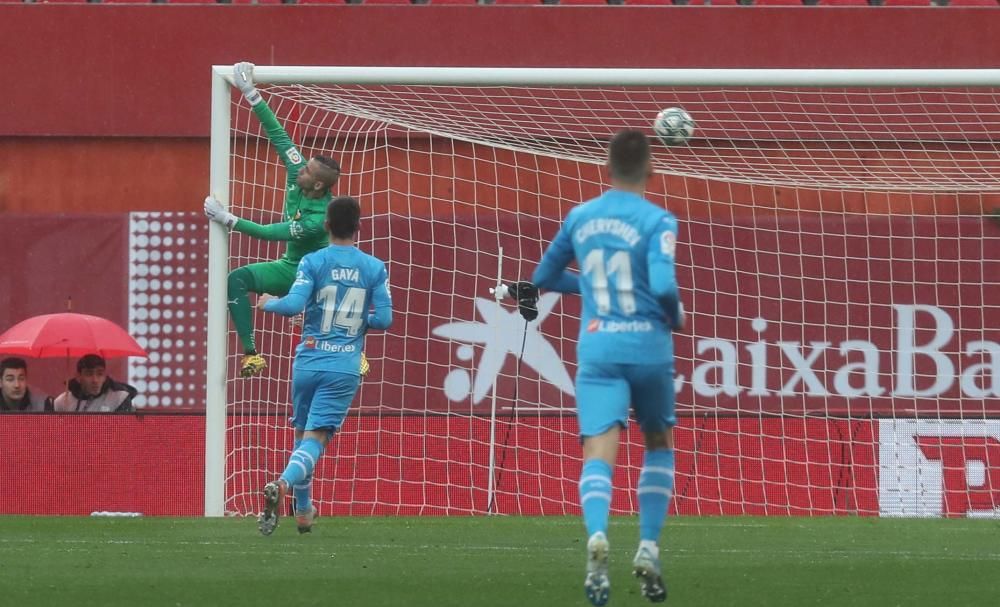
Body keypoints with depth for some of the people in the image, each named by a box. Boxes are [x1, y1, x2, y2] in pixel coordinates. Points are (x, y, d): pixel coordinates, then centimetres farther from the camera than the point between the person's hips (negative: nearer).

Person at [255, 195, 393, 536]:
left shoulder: (312, 262, -3)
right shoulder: (375, 268, 2)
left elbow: (294, 305, -13)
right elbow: (384, 318, -1)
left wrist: (268, 304, 8)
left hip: (307, 363, 1)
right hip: (344, 368, -1)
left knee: (302, 434, 19)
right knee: (315, 439, -8)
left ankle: (303, 511, 25)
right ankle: (283, 483, -37)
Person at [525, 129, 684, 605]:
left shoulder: (579, 218, 10)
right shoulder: (657, 221, -5)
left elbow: (543, 278, 23)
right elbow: (663, 285, -19)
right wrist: (677, 317, 3)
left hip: (597, 348, 2)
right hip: (648, 346, -2)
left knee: (599, 452, -12)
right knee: (659, 445, 21)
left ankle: (597, 535, -41)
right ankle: (648, 548, 10)